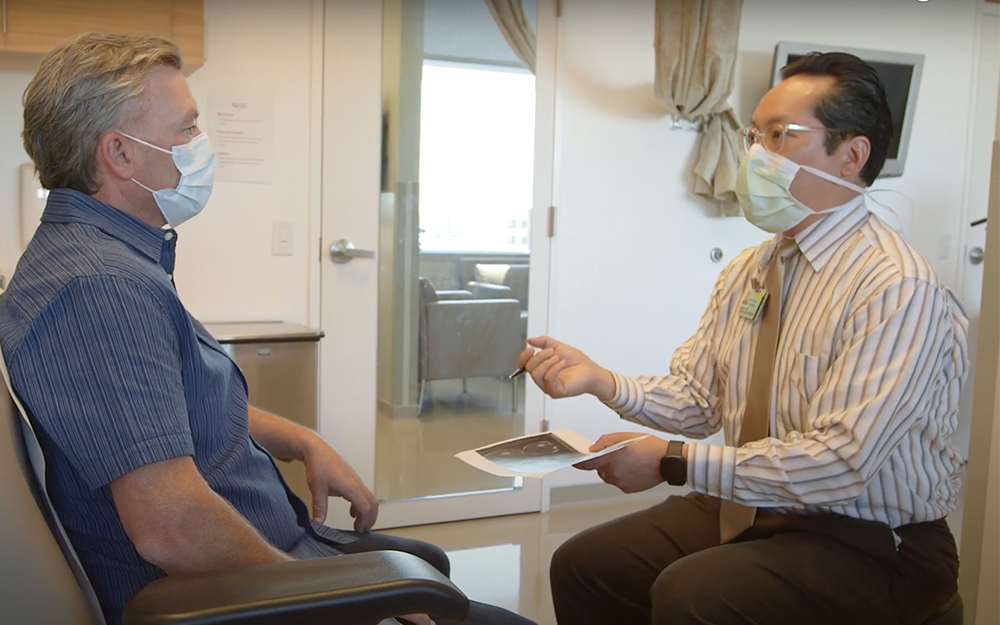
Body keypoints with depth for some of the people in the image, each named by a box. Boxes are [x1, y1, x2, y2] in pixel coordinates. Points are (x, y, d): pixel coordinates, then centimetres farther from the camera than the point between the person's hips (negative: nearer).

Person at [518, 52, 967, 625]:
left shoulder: (897, 288, -21)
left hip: (870, 543, -7)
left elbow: (836, 463, -26)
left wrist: (672, 461, -24)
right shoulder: (747, 271, 6)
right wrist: (599, 380, -12)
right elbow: (697, 398, 5)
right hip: (751, 509, 7)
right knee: (581, 566, 0)